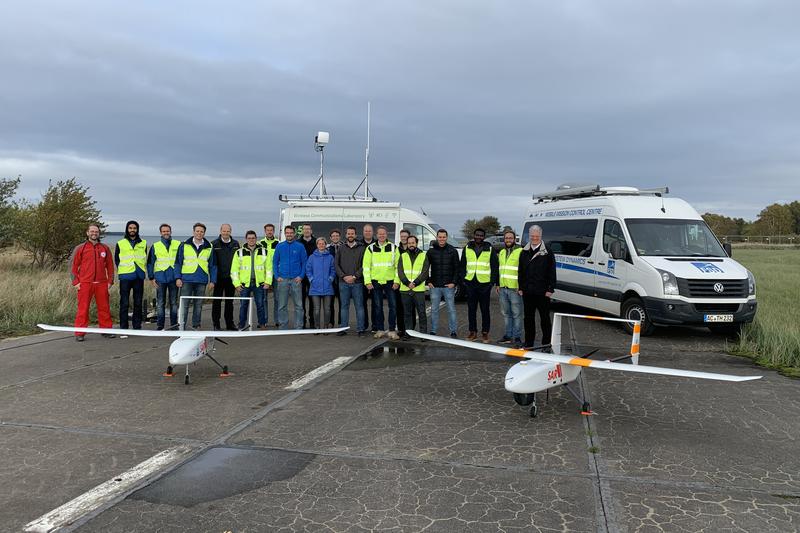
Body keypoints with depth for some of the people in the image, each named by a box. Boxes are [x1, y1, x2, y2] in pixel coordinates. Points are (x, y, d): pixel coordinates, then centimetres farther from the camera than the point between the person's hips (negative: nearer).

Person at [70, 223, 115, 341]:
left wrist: (110, 281, 7)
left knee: (104, 308, 6)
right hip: (85, 284, -2)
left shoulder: (105, 248, 11)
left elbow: (110, 265, 14)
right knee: (83, 309, 0)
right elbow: (73, 266, 4)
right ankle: (79, 333, 6)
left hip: (101, 284, 2)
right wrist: (75, 282, -3)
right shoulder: (80, 248, 4)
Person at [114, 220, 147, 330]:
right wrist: (122, 270, 5)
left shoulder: (143, 243, 10)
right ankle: (123, 328, 0)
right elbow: (116, 259, 12)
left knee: (138, 302, 7)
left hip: (139, 276, 2)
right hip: (125, 277, -2)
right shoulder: (120, 243, 5)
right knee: (124, 303, -4)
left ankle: (137, 326, 14)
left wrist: (143, 270, 8)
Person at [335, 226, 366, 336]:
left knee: (359, 306, 0)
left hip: (357, 282, -2)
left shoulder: (361, 248, 4)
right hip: (343, 282, 2)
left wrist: (355, 276, -12)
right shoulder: (341, 248, 10)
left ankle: (361, 329, 4)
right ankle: (343, 328, 12)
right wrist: (344, 276, -8)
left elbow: (364, 265, -2)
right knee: (344, 306, 7)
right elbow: (336, 264, 5)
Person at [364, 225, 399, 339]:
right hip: (376, 282, 0)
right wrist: (368, 282, -4)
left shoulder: (393, 248, 5)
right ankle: (380, 330, 16)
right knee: (378, 307, 6)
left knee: (393, 306, -4)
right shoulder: (370, 248, 4)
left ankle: (391, 330, 5)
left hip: (390, 281, 0)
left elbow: (398, 266, 5)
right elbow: (366, 266, 3)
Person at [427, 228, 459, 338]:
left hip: (449, 286, -1)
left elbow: (457, 268, 2)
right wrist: (428, 281, 1)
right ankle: (433, 331, 15)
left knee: (451, 309, 2)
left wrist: (454, 282, -6)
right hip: (435, 286, 2)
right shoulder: (431, 251, 5)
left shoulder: (453, 251, 2)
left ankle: (453, 331, 9)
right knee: (434, 309, 7)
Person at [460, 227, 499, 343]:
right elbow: (463, 265, 12)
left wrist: (493, 281, -5)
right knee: (471, 309, 8)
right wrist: (463, 279, 3)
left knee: (485, 310, 3)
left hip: (485, 284, -2)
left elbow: (494, 267, 3)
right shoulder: (467, 248, 8)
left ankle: (485, 333, 11)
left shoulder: (490, 249, 2)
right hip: (470, 283, 2)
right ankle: (473, 332, 17)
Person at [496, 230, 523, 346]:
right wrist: (498, 284, 18)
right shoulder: (501, 252, 17)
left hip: (515, 288, -7)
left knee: (516, 314, -2)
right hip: (503, 288, 7)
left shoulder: (520, 252, -6)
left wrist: (521, 286, -14)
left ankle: (517, 337, 4)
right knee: (506, 313, 13)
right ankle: (508, 336, 21)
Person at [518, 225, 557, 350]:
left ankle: (546, 341, 15)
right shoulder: (524, 252, 11)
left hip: (542, 291, -4)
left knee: (544, 316, 5)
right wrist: (521, 287, 7)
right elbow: (520, 272, 13)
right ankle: (529, 343, 16)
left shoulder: (547, 253, -3)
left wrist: (550, 289, -9)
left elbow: (552, 272, -4)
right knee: (528, 317, 9)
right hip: (527, 291, 4)